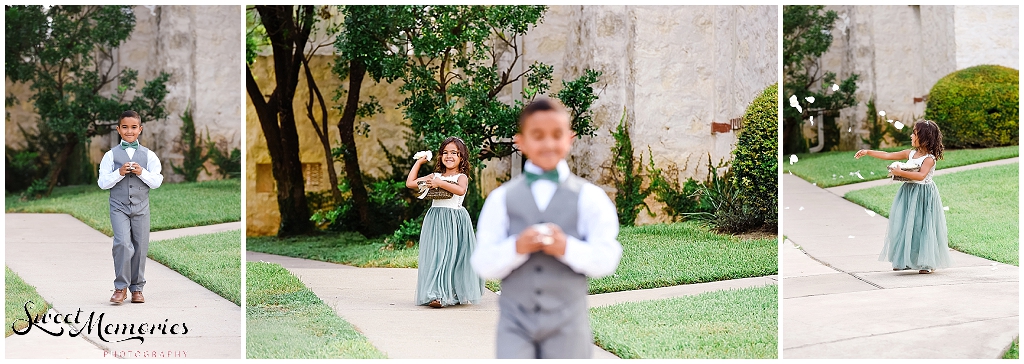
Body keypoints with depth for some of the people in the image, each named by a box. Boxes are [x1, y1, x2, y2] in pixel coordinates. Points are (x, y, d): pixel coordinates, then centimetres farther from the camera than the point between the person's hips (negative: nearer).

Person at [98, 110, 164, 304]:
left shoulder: (148, 155, 5)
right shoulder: (111, 155, 3)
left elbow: (157, 182, 2)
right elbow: (102, 182, 0)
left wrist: (141, 172, -13)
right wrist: (119, 173, -14)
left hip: (141, 206, 2)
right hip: (119, 206, -2)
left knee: (140, 246, 5)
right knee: (123, 243, -16)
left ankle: (137, 288, 17)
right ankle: (120, 287, -6)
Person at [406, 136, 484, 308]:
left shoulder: (461, 177, 0)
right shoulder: (434, 176, 14)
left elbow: (460, 190, -24)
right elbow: (410, 183, 14)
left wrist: (440, 183, -24)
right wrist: (418, 162, 16)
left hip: (455, 221, -4)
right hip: (435, 221, 4)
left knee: (452, 256, -8)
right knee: (435, 254, -3)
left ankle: (458, 293, -5)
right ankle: (436, 293, -2)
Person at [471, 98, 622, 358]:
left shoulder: (589, 197, 3)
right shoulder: (501, 199, 5)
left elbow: (607, 259, -4)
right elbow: (484, 265, -1)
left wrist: (567, 248, -21)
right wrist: (517, 248, -20)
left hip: (567, 323, 0)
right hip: (515, 321, 0)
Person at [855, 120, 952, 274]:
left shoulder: (929, 158, -13)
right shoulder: (910, 154, 9)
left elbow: (921, 175, -28)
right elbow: (888, 155, 12)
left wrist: (900, 172, -27)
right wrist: (867, 152, 11)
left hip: (923, 195, -7)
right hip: (909, 193, 7)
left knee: (923, 228, -5)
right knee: (905, 226, 6)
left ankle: (929, 263, 6)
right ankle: (905, 260, 15)